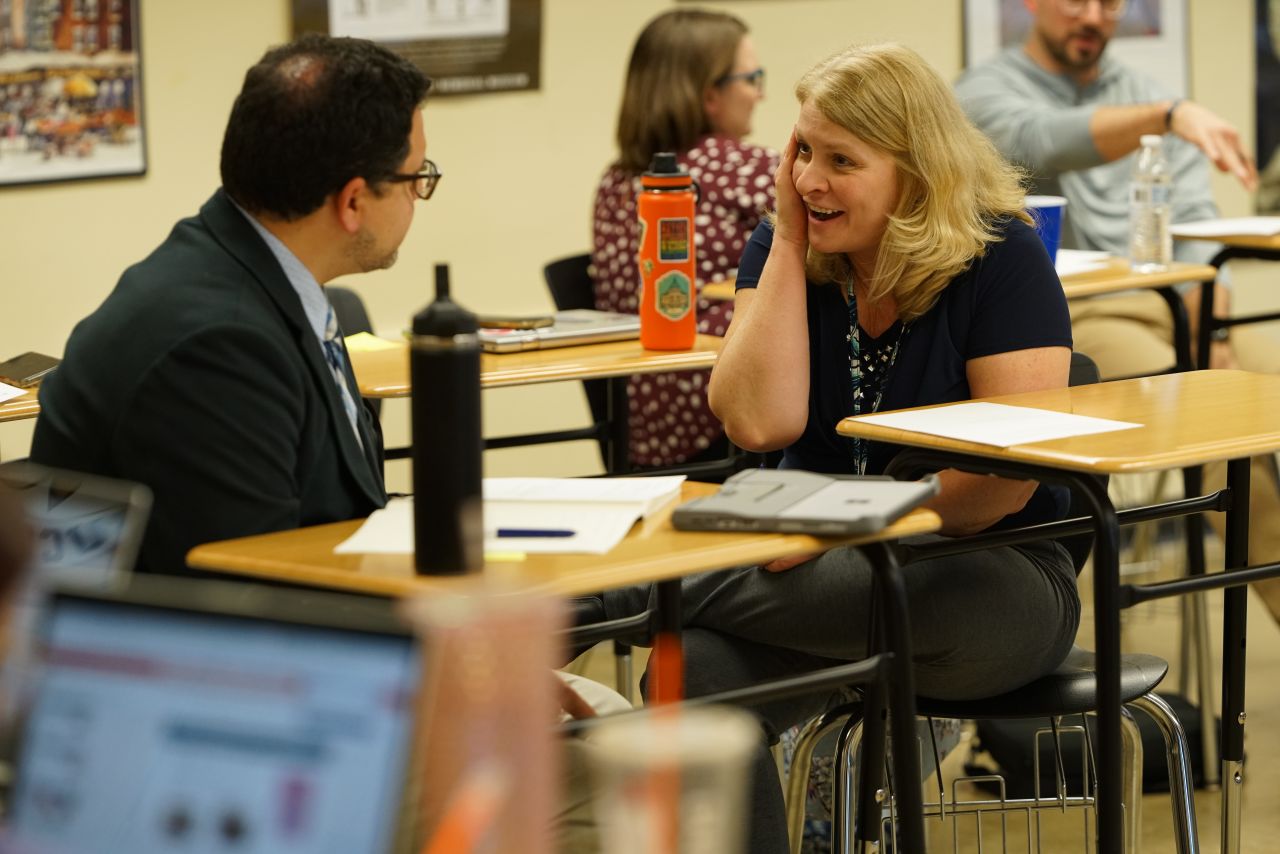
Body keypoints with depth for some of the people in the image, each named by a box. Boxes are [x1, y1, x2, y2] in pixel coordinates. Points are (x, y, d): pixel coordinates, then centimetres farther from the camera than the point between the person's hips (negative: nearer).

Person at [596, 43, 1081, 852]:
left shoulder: (1000, 260, -10)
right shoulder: (782, 252, 4)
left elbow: (1010, 474, -16)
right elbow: (761, 422, -12)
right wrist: (789, 243, -10)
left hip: (988, 575, -4)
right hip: (833, 571, 4)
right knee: (702, 667, -29)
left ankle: (627, 599, -18)